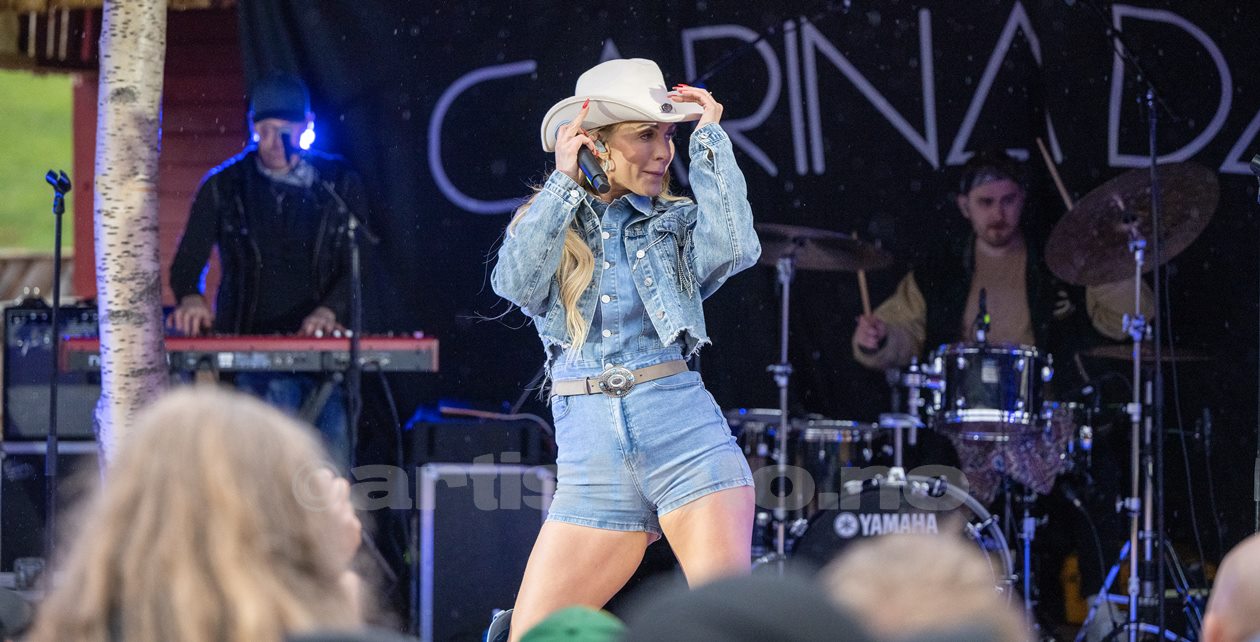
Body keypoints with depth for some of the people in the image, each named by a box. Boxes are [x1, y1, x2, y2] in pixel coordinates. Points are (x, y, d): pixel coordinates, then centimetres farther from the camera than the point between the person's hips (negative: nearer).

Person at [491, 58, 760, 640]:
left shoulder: (677, 222, 12)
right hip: (590, 455, 1)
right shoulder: (546, 222, 12)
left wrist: (709, 139, -1)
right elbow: (517, 284, -9)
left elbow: (737, 247, -10)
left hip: (686, 436, -1)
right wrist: (563, 181, -7)